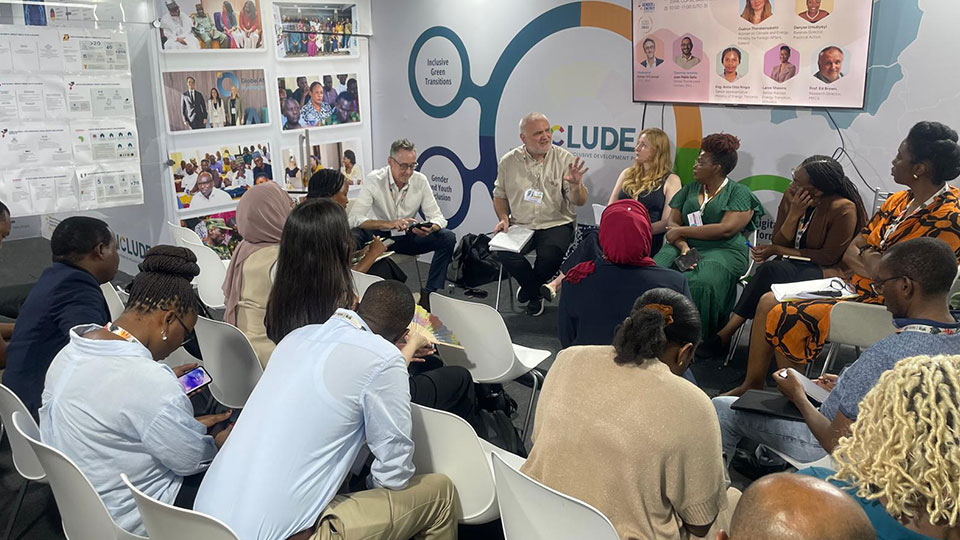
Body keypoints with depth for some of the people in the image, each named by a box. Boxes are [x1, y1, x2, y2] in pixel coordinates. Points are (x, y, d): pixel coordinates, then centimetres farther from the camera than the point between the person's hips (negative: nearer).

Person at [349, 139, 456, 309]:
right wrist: (389, 224, -38)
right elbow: (354, 219, -25)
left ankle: (429, 295, -16)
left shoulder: (420, 180, -6)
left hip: (408, 237, 3)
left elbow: (438, 217, -7)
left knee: (448, 237, -19)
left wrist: (429, 229, -32)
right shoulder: (374, 180, -16)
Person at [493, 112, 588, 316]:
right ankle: (537, 293, 3)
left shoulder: (564, 159, -1)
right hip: (520, 225, 2)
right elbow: (500, 195, 19)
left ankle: (530, 290, 5)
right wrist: (504, 218, 0)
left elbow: (580, 202, -5)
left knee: (550, 256, -32)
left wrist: (576, 185, -27)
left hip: (556, 224, -2)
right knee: (504, 253, -27)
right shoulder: (508, 162, 5)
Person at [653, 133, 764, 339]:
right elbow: (672, 224, 11)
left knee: (700, 284, -37)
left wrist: (682, 231, -6)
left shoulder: (739, 193, 6)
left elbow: (726, 229, -9)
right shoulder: (688, 189, 22)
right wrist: (684, 247, -11)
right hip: (684, 247, 4)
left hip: (723, 251, -4)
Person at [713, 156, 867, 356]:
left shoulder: (843, 209, -16)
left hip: (829, 271, -5)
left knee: (772, 270, -31)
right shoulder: (791, 195, 1)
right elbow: (778, 242, 3)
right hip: (794, 264, 5)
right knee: (773, 270, -31)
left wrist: (777, 251, -13)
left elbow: (829, 257, -13)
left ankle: (726, 333, -27)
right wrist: (794, 214, -16)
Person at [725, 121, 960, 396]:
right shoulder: (899, 200, 9)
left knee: (785, 318, -16)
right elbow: (851, 250, 8)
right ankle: (751, 385, 8)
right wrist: (870, 264, -14)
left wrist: (866, 256, -6)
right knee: (768, 302, 0)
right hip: (855, 287, 9)